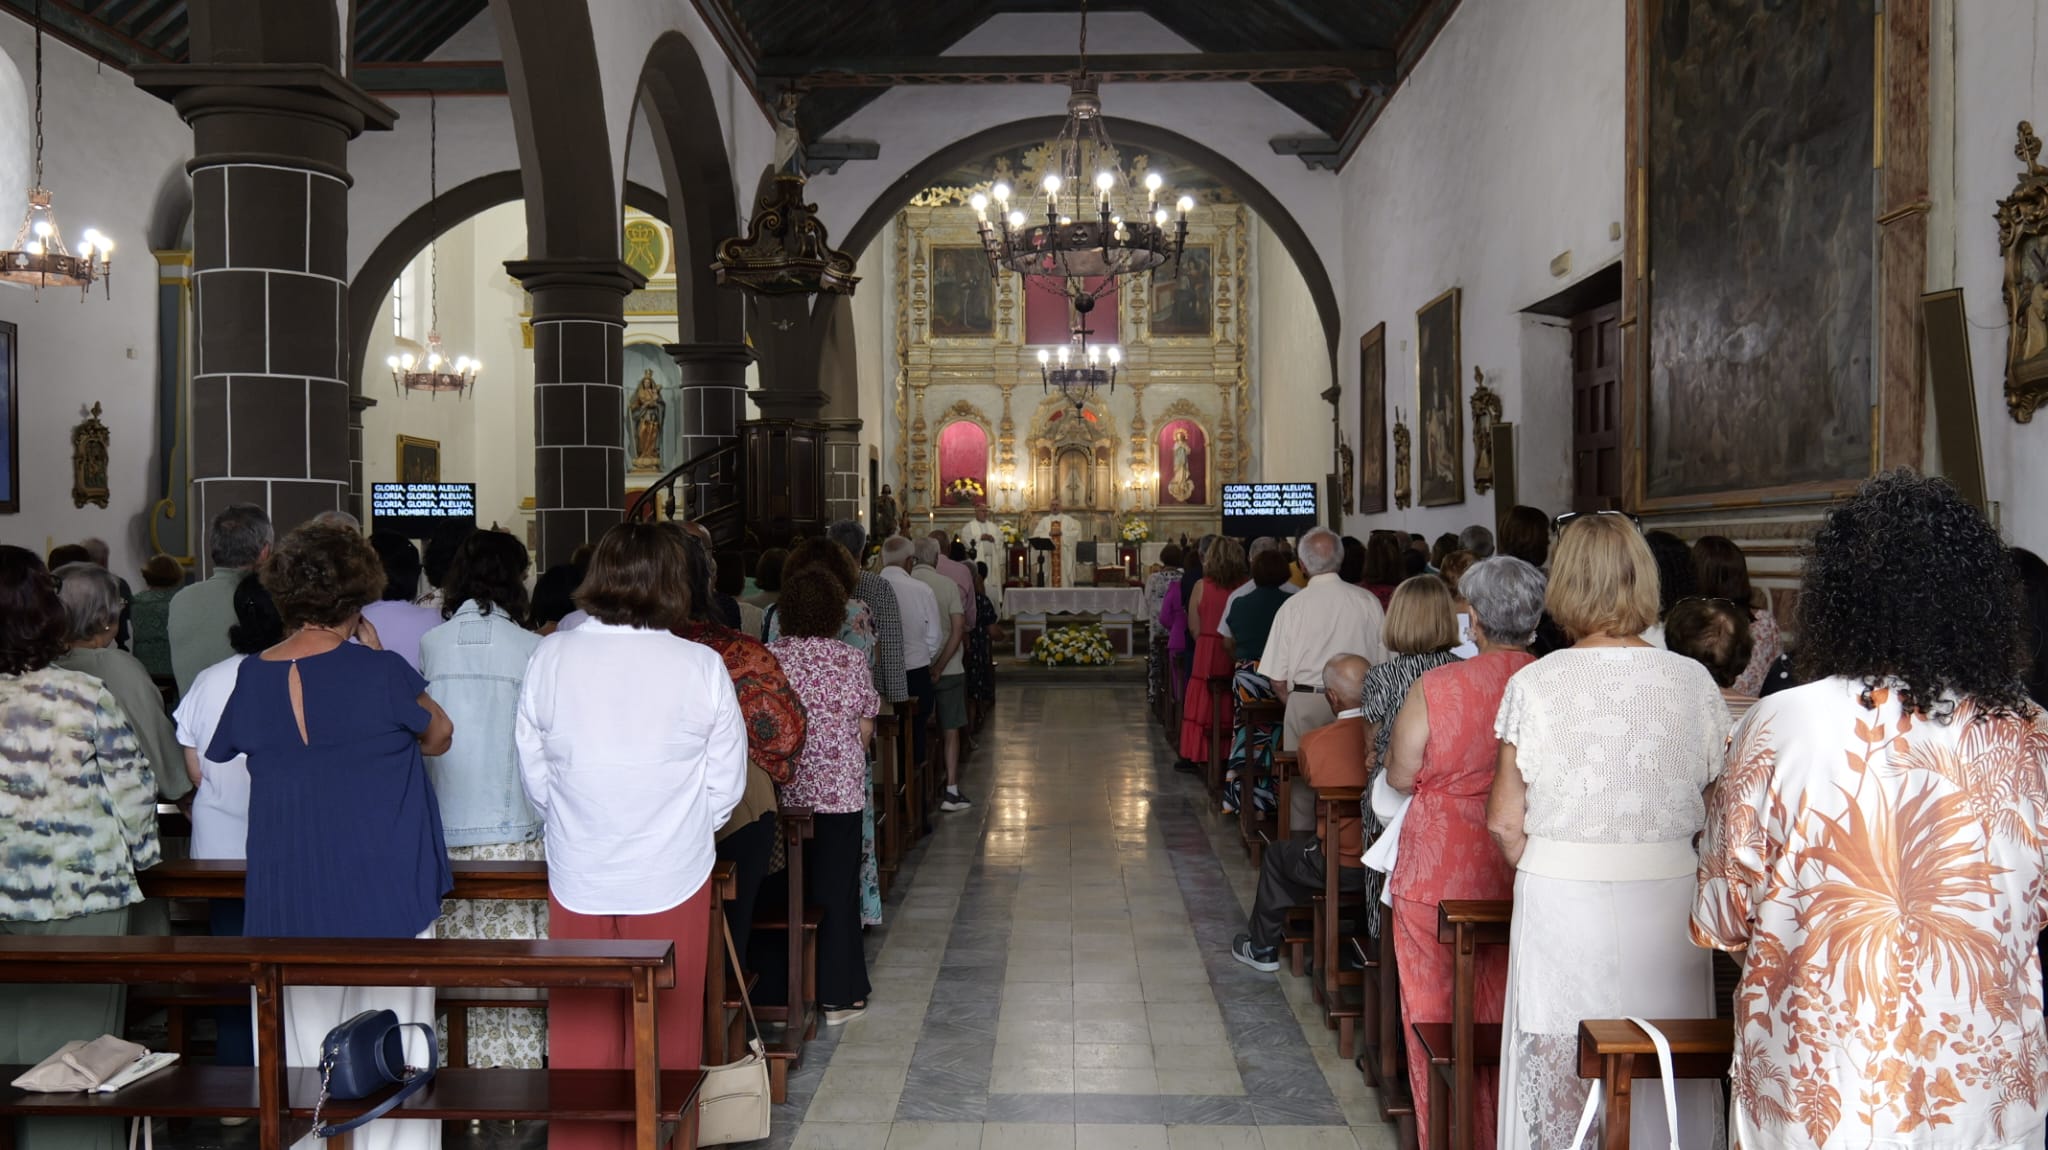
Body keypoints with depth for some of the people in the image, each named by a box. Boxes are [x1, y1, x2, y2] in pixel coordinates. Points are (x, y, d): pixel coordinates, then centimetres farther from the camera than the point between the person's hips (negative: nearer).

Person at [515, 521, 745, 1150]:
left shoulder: (550, 658, -8)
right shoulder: (701, 667, -13)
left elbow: (534, 775, 2)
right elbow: (727, 785, -3)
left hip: (577, 880, 2)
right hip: (673, 879, -1)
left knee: (580, 1041, 14)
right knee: (663, 1044, 12)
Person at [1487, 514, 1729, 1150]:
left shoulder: (1534, 682, -6)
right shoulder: (1694, 681, -1)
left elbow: (1505, 821, -4)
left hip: (1560, 900, -1)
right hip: (1670, 900, 2)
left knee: (1561, 1080, 9)